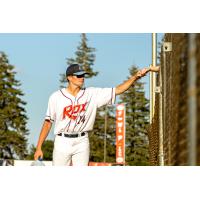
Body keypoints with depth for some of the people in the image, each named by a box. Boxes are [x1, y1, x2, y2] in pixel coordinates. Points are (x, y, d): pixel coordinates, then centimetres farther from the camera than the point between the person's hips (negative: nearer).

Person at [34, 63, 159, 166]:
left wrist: (136, 76, -15)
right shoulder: (56, 97, -1)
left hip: (82, 142, 2)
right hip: (62, 142, -1)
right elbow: (48, 122, 2)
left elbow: (118, 90, -2)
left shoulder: (92, 94, 3)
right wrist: (39, 148, -1)